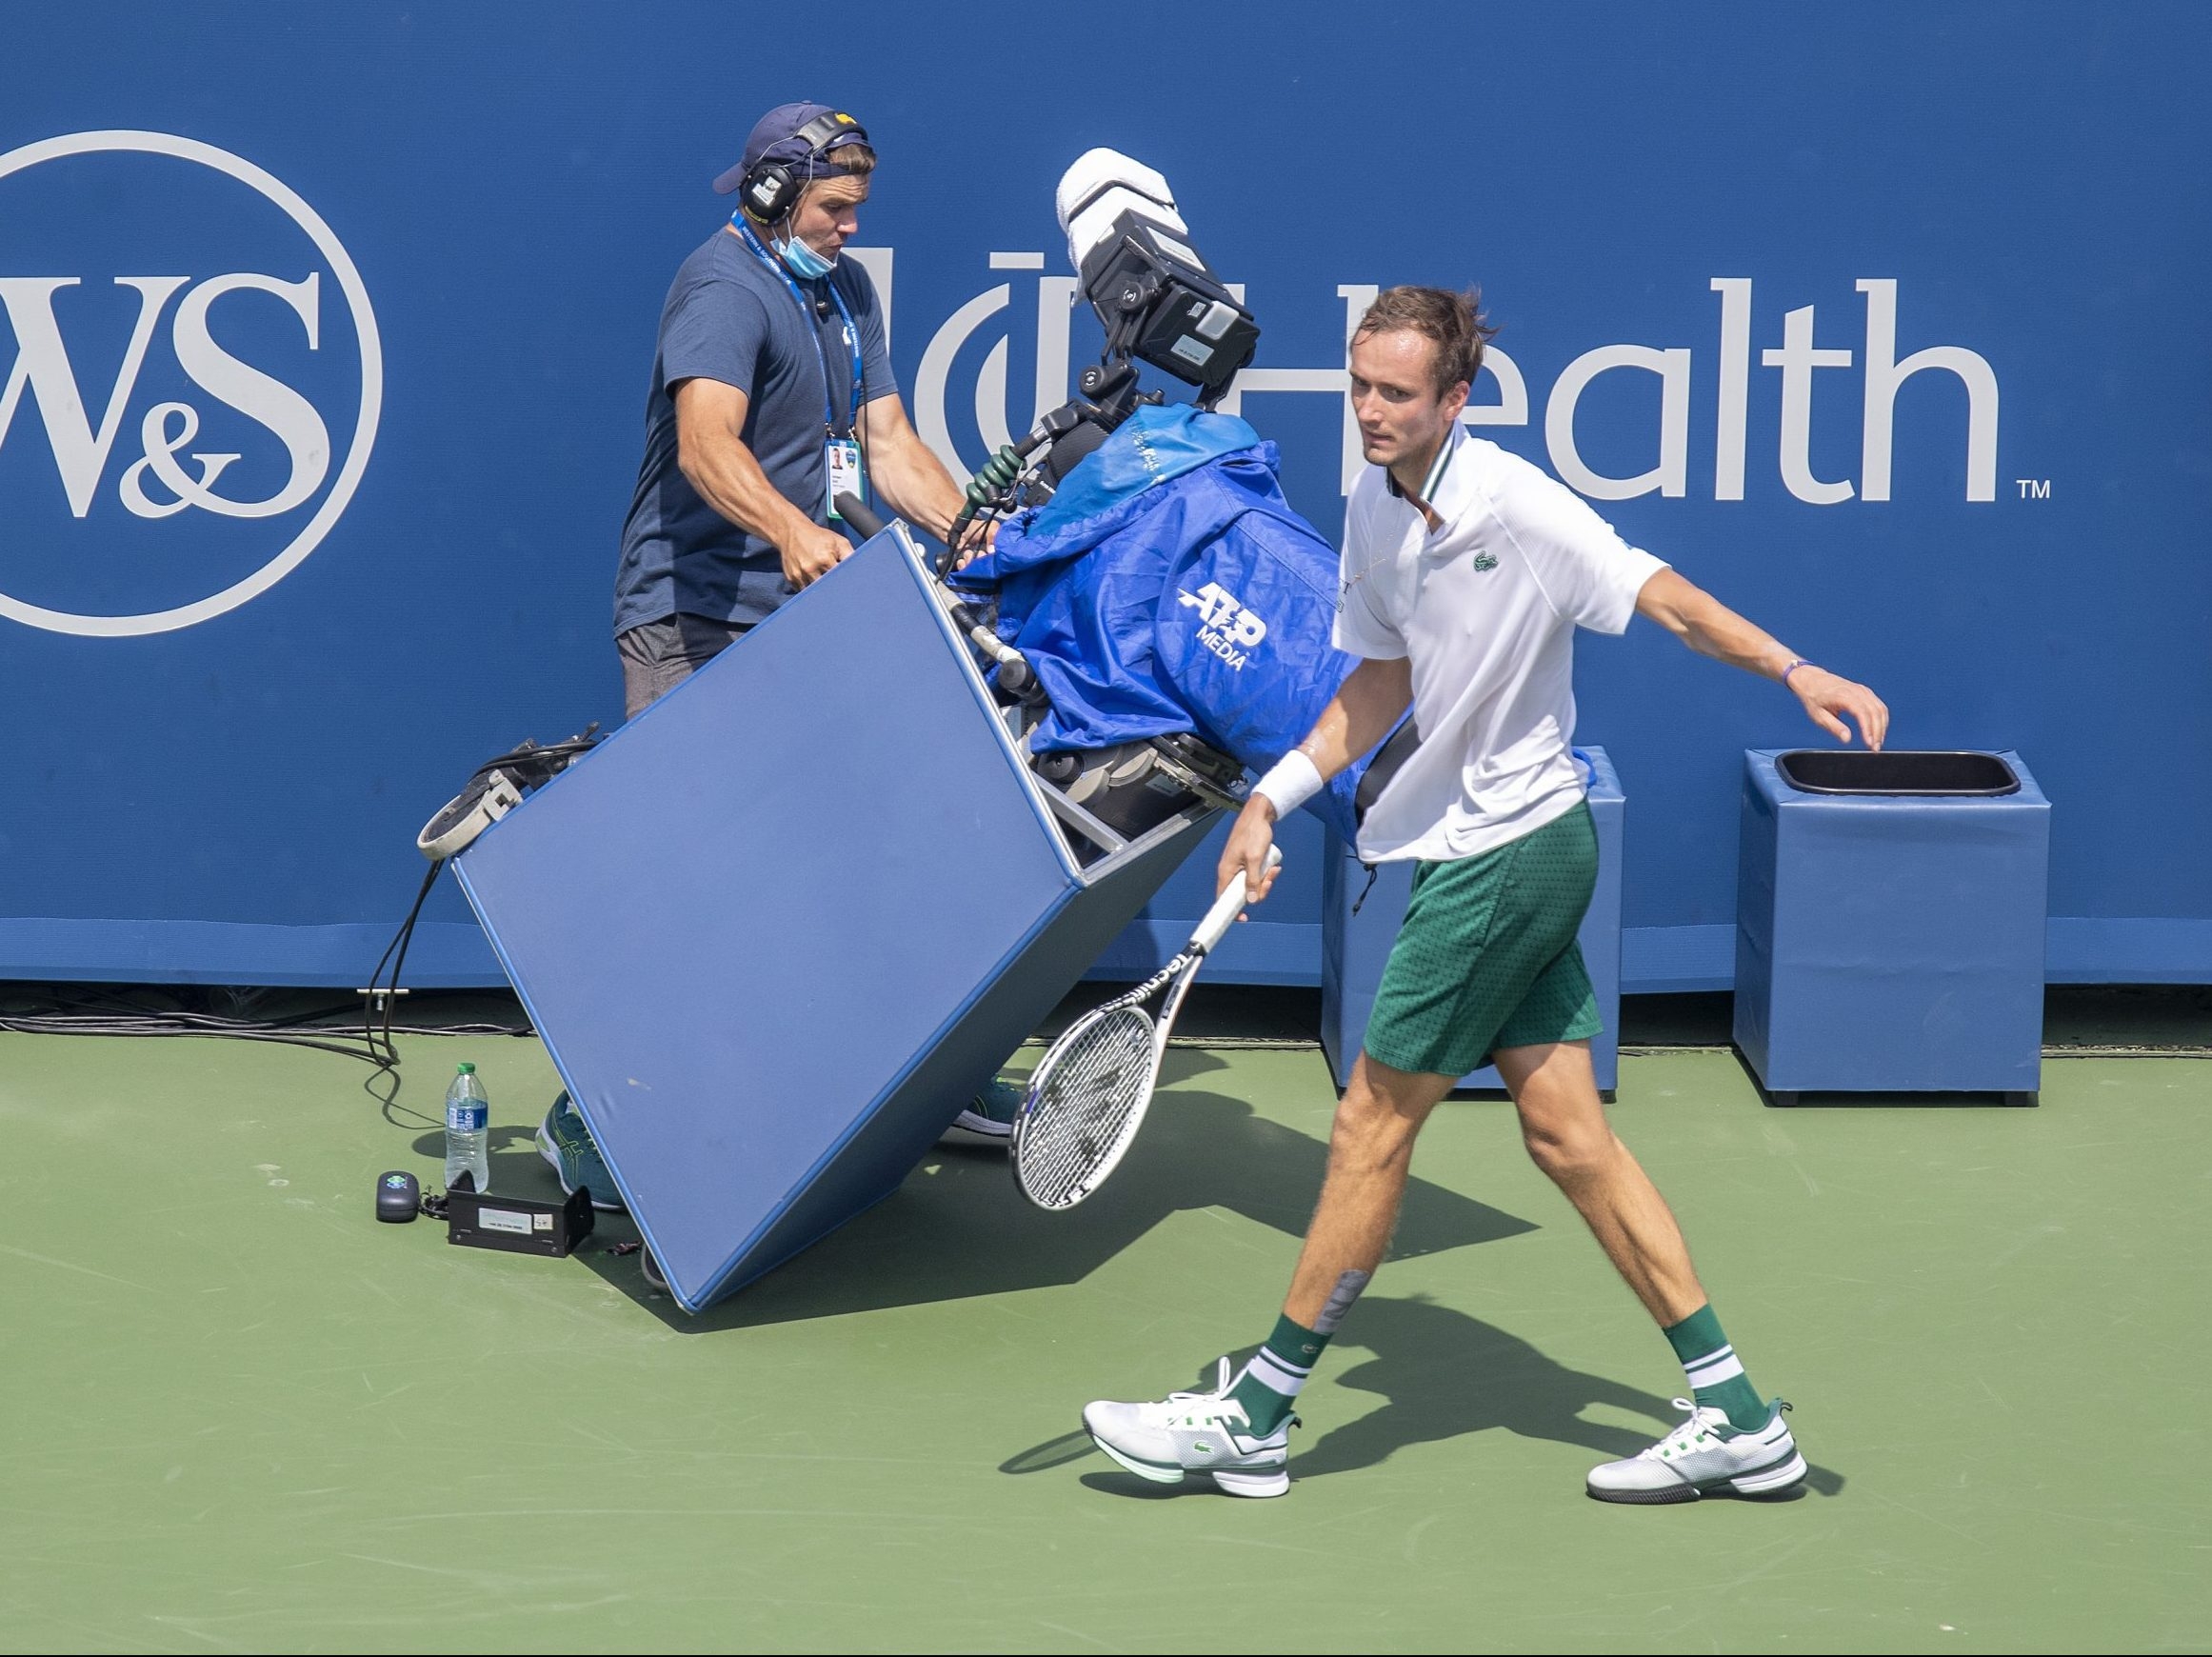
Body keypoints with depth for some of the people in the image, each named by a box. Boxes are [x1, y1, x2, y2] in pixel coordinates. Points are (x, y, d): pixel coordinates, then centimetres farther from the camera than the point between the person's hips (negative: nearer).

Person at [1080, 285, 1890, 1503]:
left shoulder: (1516, 507, -19)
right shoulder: (1374, 510, 6)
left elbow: (1670, 602, -20)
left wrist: (1797, 672, -35)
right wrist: (1276, 796, 12)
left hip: (1513, 847, -9)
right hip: (1474, 845, 9)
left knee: (1373, 1121, -1)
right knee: (1564, 1130, 8)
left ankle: (1255, 1420, 10)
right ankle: (1736, 1421, 12)